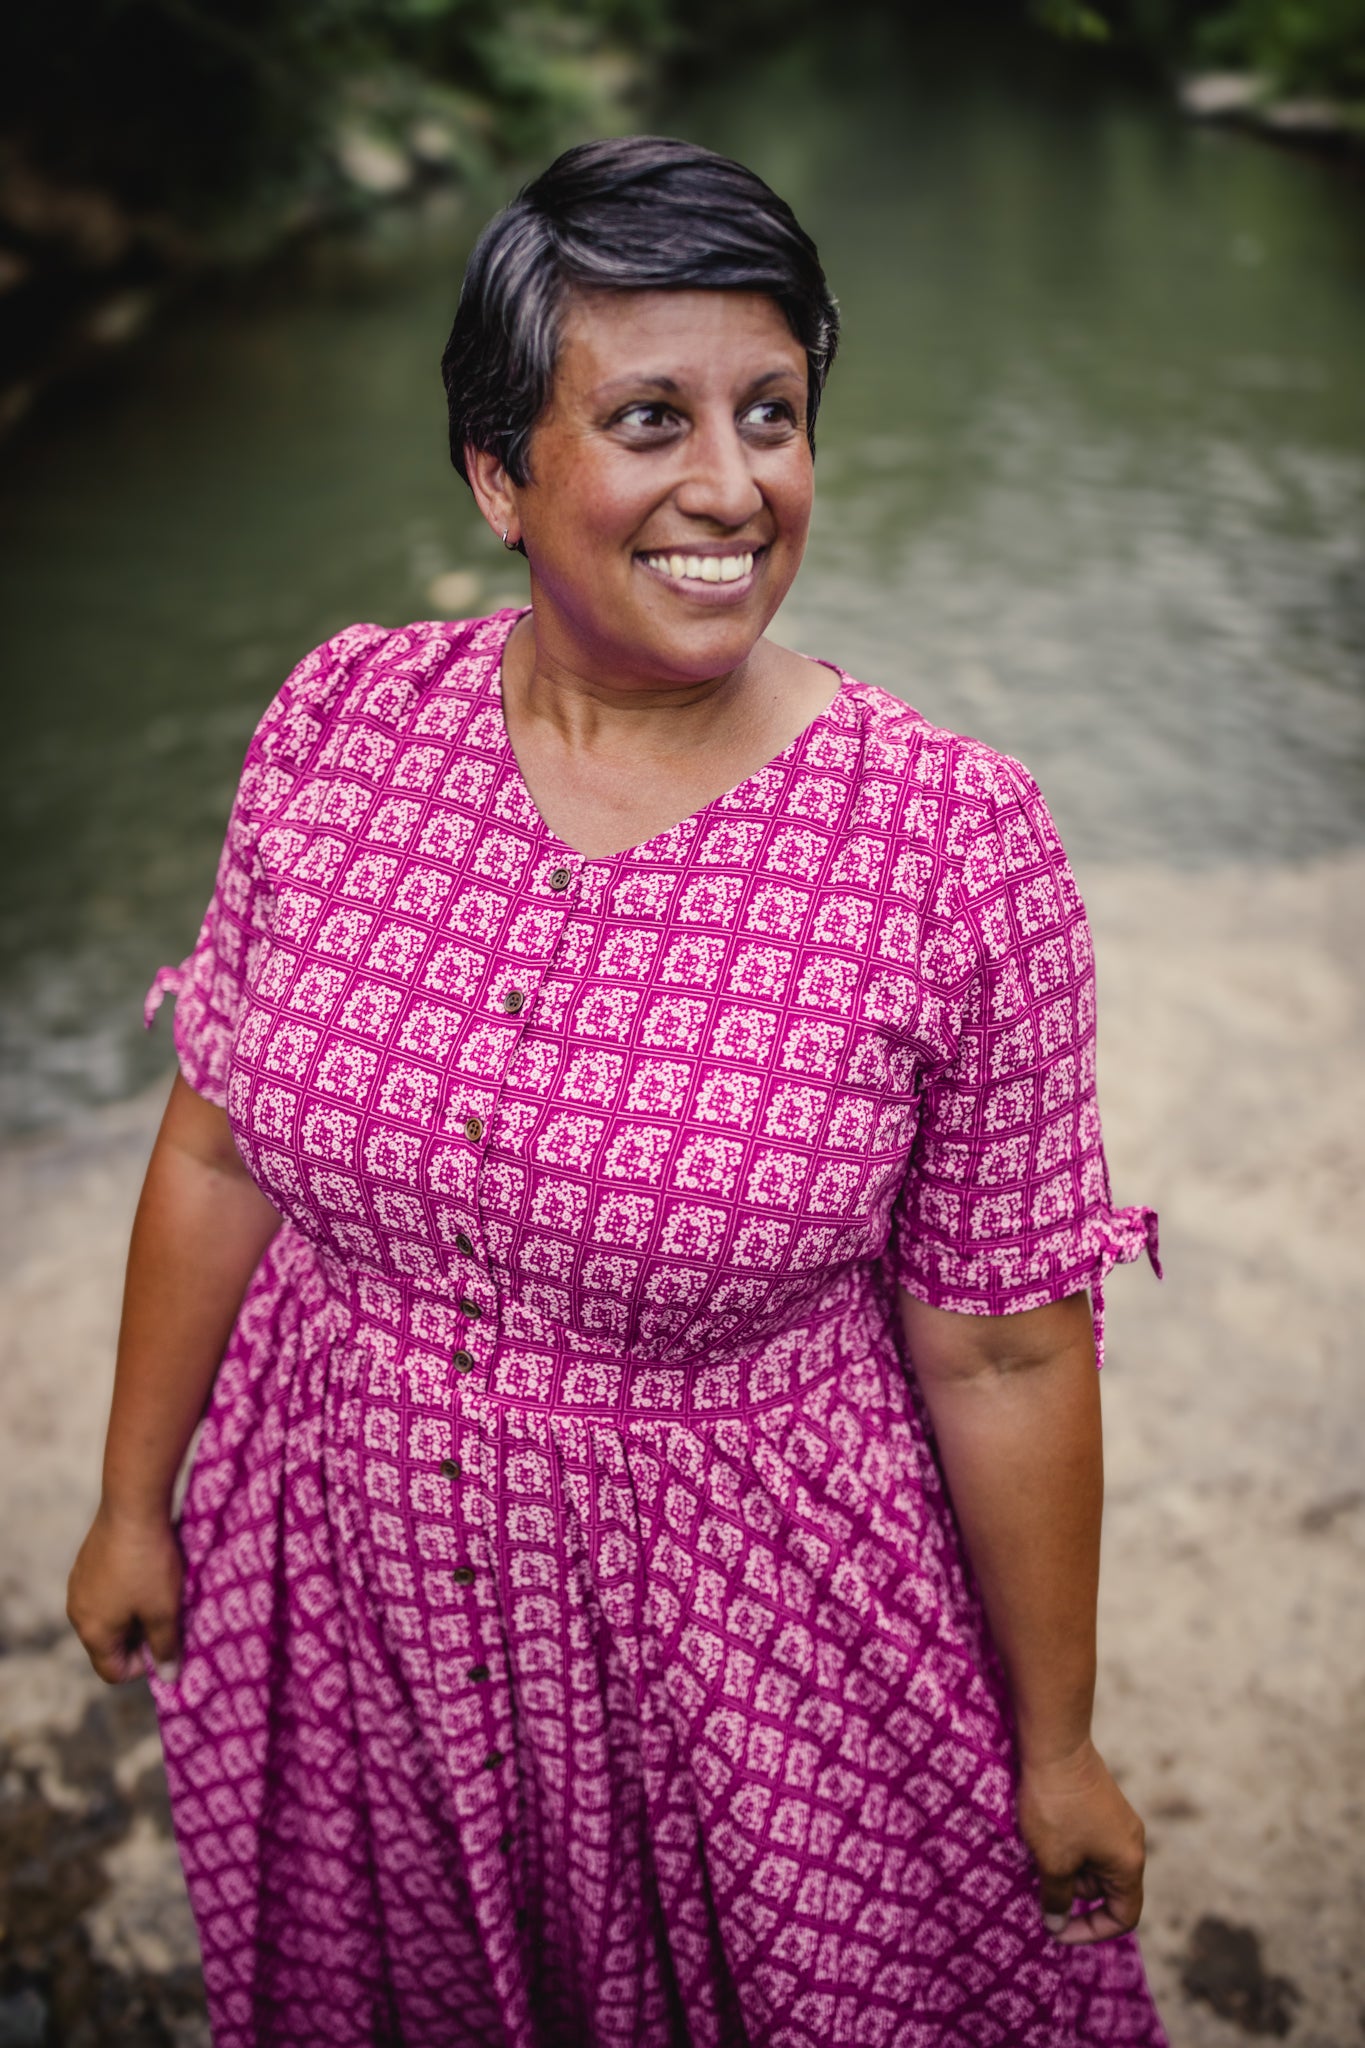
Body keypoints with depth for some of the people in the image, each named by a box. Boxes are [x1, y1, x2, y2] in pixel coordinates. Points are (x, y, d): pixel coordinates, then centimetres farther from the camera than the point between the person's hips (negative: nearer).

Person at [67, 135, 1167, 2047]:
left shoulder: (958, 849, -20)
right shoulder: (341, 725, -11)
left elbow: (1004, 1349, -13)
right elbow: (219, 1148, 0)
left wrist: (1058, 1747, -3)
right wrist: (132, 1503, 7)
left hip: (748, 1639, -2)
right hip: (350, 1596, 3)